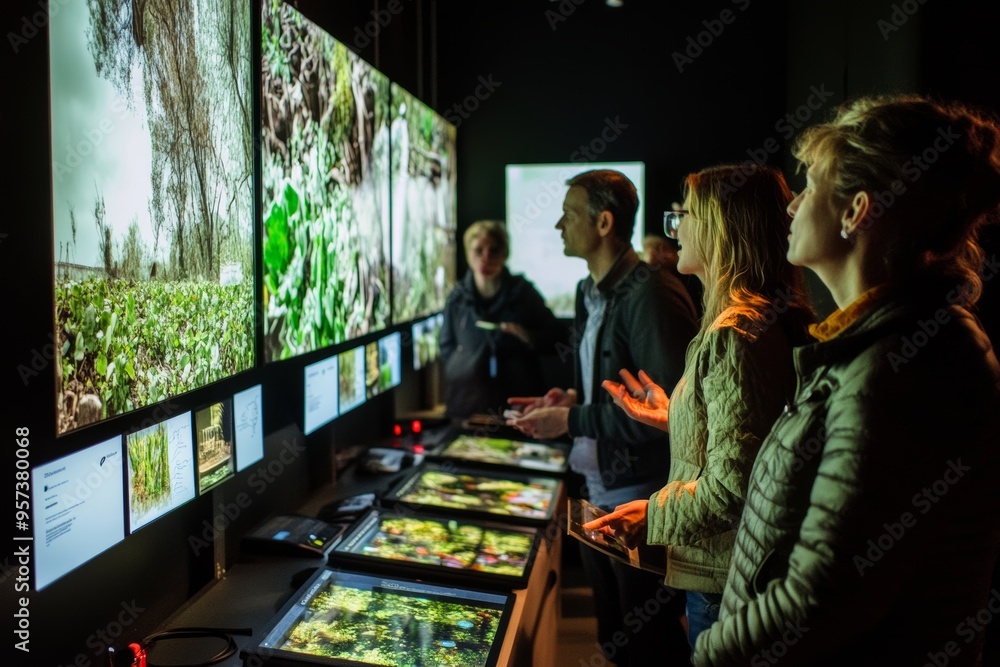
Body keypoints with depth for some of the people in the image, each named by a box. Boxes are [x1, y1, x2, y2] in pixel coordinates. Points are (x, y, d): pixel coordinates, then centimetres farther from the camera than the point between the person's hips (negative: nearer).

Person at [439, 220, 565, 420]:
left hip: (517, 397, -1)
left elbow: (556, 336, 3)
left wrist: (530, 337, -15)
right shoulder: (458, 297, 3)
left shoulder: (523, 291, -1)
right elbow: (447, 346, 13)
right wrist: (464, 373, 0)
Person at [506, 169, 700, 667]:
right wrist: (571, 399, 1)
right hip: (597, 491, 9)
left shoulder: (651, 294, -19)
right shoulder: (588, 292, 9)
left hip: (640, 499, -9)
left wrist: (573, 421, -19)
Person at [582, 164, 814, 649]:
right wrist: (672, 416, 16)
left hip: (723, 579, -9)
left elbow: (733, 485, -26)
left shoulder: (735, 333, -24)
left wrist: (654, 516, -14)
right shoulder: (772, 318, 7)